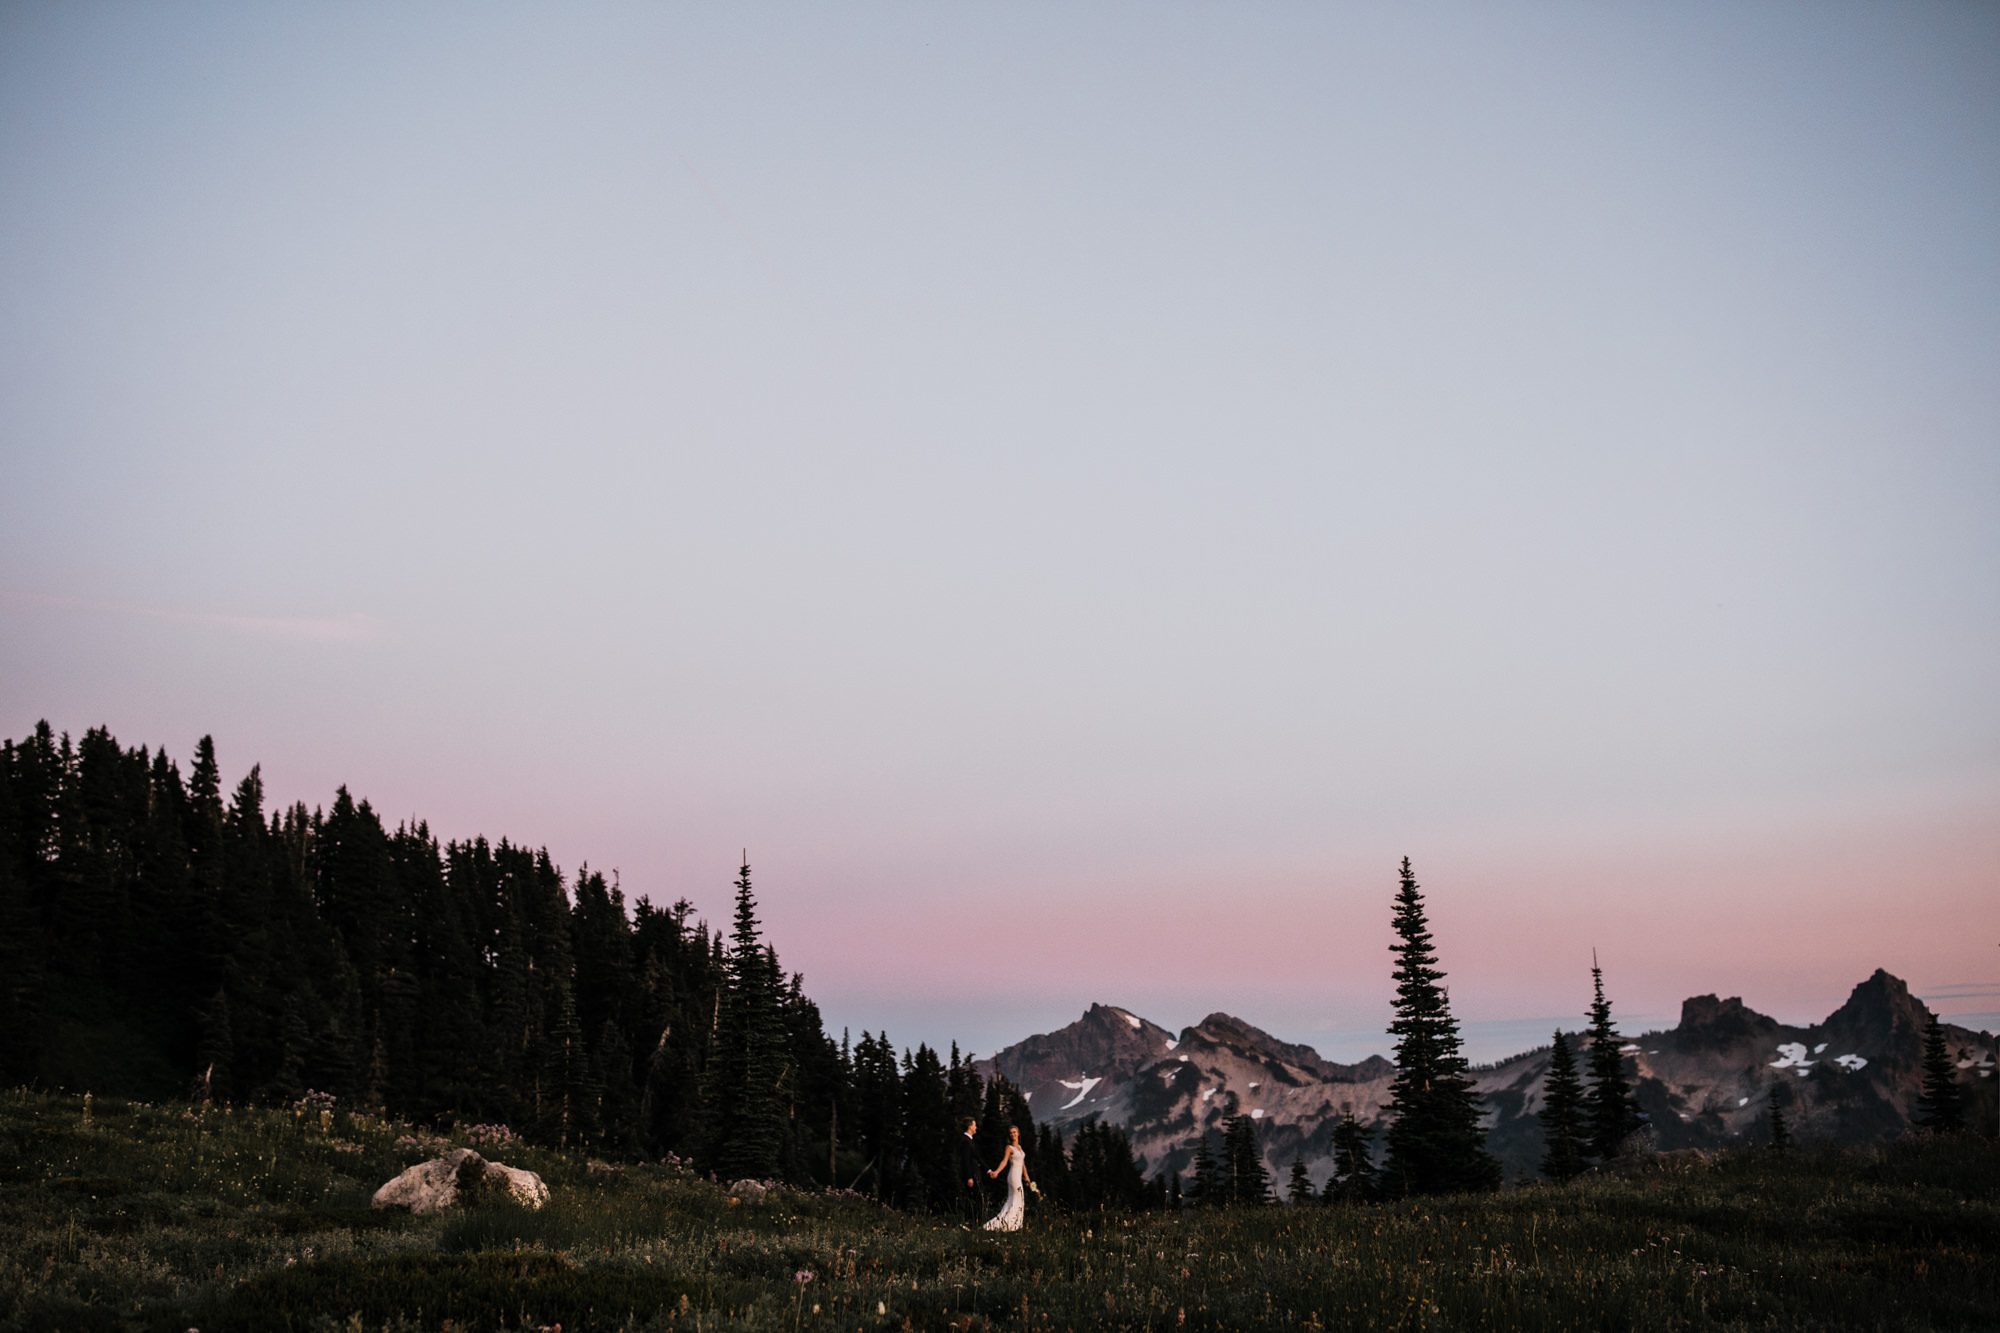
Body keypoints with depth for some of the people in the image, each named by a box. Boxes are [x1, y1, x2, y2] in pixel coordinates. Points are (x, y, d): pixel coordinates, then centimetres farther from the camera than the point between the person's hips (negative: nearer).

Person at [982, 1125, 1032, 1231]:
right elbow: (1004, 1161, -21)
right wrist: (996, 1172, -37)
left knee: (1012, 1201, 9)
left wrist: (1026, 1177, 25)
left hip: (1019, 1177, 8)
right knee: (1019, 1200, -5)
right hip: (1014, 1176, -8)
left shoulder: (1019, 1147, 15)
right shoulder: (1009, 1148, -8)